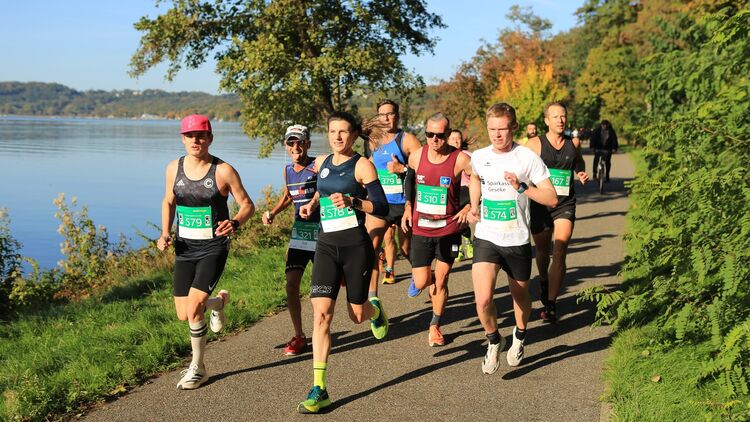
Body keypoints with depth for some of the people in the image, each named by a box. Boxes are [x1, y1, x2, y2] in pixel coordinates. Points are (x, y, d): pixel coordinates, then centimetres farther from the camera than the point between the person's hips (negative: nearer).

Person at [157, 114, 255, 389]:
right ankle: (219, 302, 40)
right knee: (183, 315, 5)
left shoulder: (223, 171, -11)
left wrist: (235, 223, -26)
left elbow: (247, 205, -4)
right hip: (185, 248, 5)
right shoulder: (174, 168, 1)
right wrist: (165, 234, 2)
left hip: (213, 247, -5)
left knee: (193, 310, -16)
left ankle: (198, 367, 8)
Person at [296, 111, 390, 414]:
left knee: (357, 315, 7)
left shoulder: (362, 165, -6)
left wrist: (352, 201, -26)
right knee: (321, 313, -10)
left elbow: (382, 208, -11)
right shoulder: (321, 163, 10)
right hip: (326, 245, 4)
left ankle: (375, 309, 48)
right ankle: (319, 390, -8)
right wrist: (312, 203, 13)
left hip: (356, 245, -4)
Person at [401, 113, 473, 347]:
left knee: (440, 282, 5)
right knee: (421, 283, 1)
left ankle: (435, 326, 24)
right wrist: (408, 207, 8)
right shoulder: (416, 156, -3)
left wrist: (469, 206, -11)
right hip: (420, 229, 2)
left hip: (448, 229, -2)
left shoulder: (460, 159, -14)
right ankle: (417, 275, 39)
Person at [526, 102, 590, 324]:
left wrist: (582, 175, 7)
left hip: (565, 204, 1)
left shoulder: (574, 143, 5)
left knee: (560, 253, -12)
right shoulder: (535, 144, -5)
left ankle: (551, 304, -8)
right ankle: (544, 282, 49)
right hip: (540, 204, -1)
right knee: (543, 251, 16)